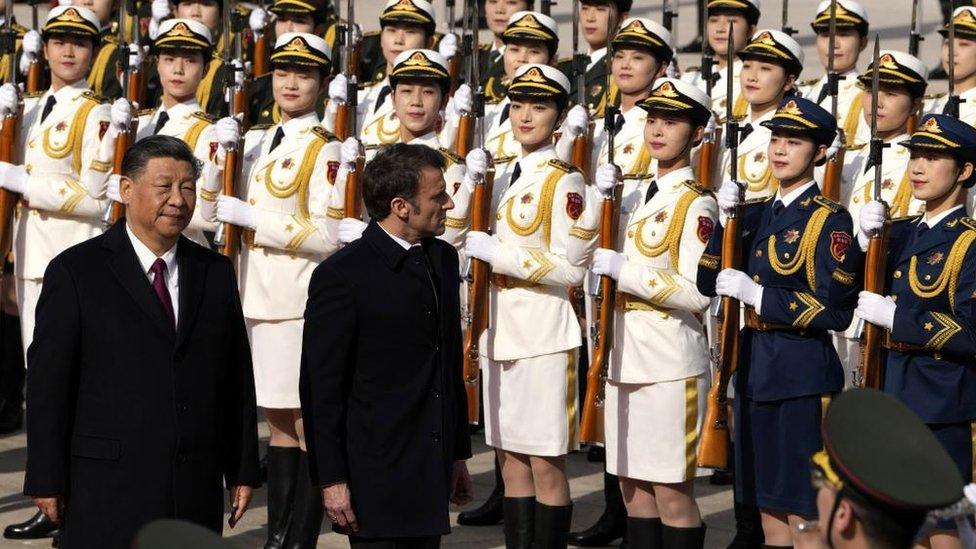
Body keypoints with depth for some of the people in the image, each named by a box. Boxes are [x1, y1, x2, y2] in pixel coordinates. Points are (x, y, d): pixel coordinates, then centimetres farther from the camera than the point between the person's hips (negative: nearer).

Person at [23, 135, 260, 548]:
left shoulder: (216, 273, 11)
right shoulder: (75, 272, -2)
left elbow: (237, 378, 12)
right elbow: (47, 382, -3)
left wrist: (243, 471, 9)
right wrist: (47, 481, -7)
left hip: (197, 492, 4)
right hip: (107, 492, -4)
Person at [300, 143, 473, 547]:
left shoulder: (444, 259, 10)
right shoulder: (341, 276, -13)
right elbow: (320, 387, -12)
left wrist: (459, 453, 18)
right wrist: (330, 480, -14)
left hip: (431, 473, 7)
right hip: (376, 477, -7)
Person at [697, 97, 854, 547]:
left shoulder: (829, 221, -9)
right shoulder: (755, 213, 11)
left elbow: (836, 312, -17)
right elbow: (709, 283, 7)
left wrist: (757, 295, -19)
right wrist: (727, 220, -5)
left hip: (802, 375, -7)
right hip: (755, 368, 7)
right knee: (769, 508, 14)